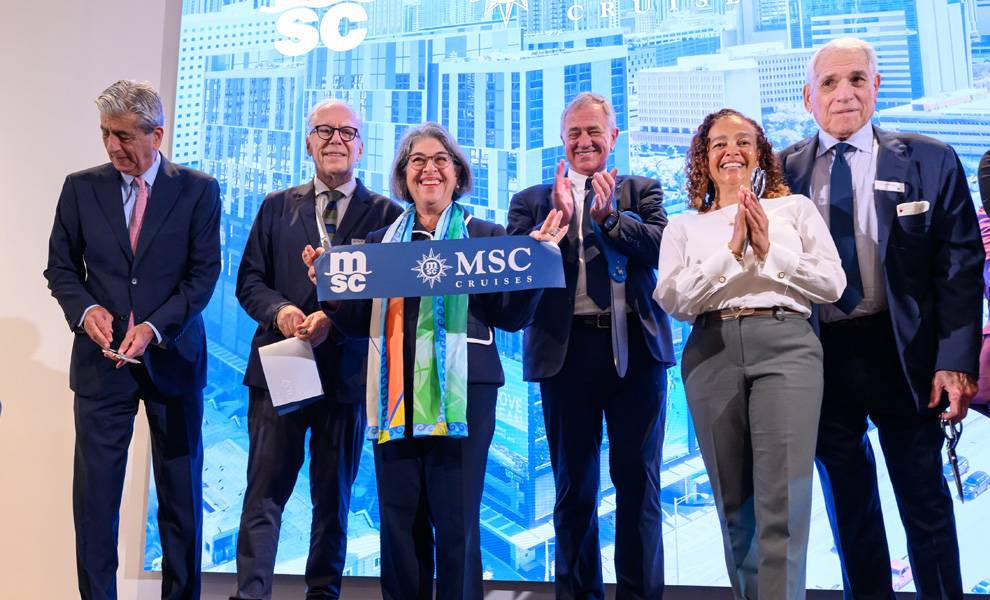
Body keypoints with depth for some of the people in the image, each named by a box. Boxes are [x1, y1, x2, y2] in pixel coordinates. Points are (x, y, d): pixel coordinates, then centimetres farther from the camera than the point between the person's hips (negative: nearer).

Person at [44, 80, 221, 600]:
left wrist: (155, 328, -16)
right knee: (94, 492, 3)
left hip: (172, 358, -1)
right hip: (101, 360, 2)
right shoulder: (81, 187, 5)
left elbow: (204, 274, -5)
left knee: (180, 493, 7)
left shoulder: (198, 190, -1)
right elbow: (61, 267, 10)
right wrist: (86, 309, -10)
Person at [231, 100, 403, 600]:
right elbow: (249, 280, 8)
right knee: (265, 491, 2)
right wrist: (278, 309, -13)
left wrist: (335, 319, -19)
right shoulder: (277, 206, 11)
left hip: (347, 370, -1)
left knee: (334, 494, 11)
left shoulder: (385, 213, 4)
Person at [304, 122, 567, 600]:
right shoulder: (380, 242, 15)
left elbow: (511, 317, 2)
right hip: (396, 391, 3)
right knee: (399, 519, 7)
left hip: (462, 390, -2)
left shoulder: (485, 236, 7)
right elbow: (359, 323, 15)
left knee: (456, 520, 0)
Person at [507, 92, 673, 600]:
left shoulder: (642, 192, 12)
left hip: (635, 347, 0)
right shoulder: (532, 201, 12)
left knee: (637, 481, 5)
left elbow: (663, 246, -5)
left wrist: (609, 215, -15)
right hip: (566, 349, 1)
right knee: (573, 486, 10)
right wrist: (558, 216, -12)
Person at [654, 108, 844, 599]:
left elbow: (833, 283, 5)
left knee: (782, 501, -10)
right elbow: (671, 299, 0)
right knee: (733, 502, 7)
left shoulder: (795, 207, 14)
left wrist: (769, 251, -7)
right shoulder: (684, 226, 14)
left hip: (785, 345, -1)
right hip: (712, 352, 2)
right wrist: (731, 252, -8)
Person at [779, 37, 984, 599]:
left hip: (903, 353, -1)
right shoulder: (784, 170, 1)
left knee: (926, 502, 12)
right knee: (849, 506, 14)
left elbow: (961, 267, -2)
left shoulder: (931, 162, -1)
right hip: (818, 355, 1)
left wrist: (956, 362, -10)